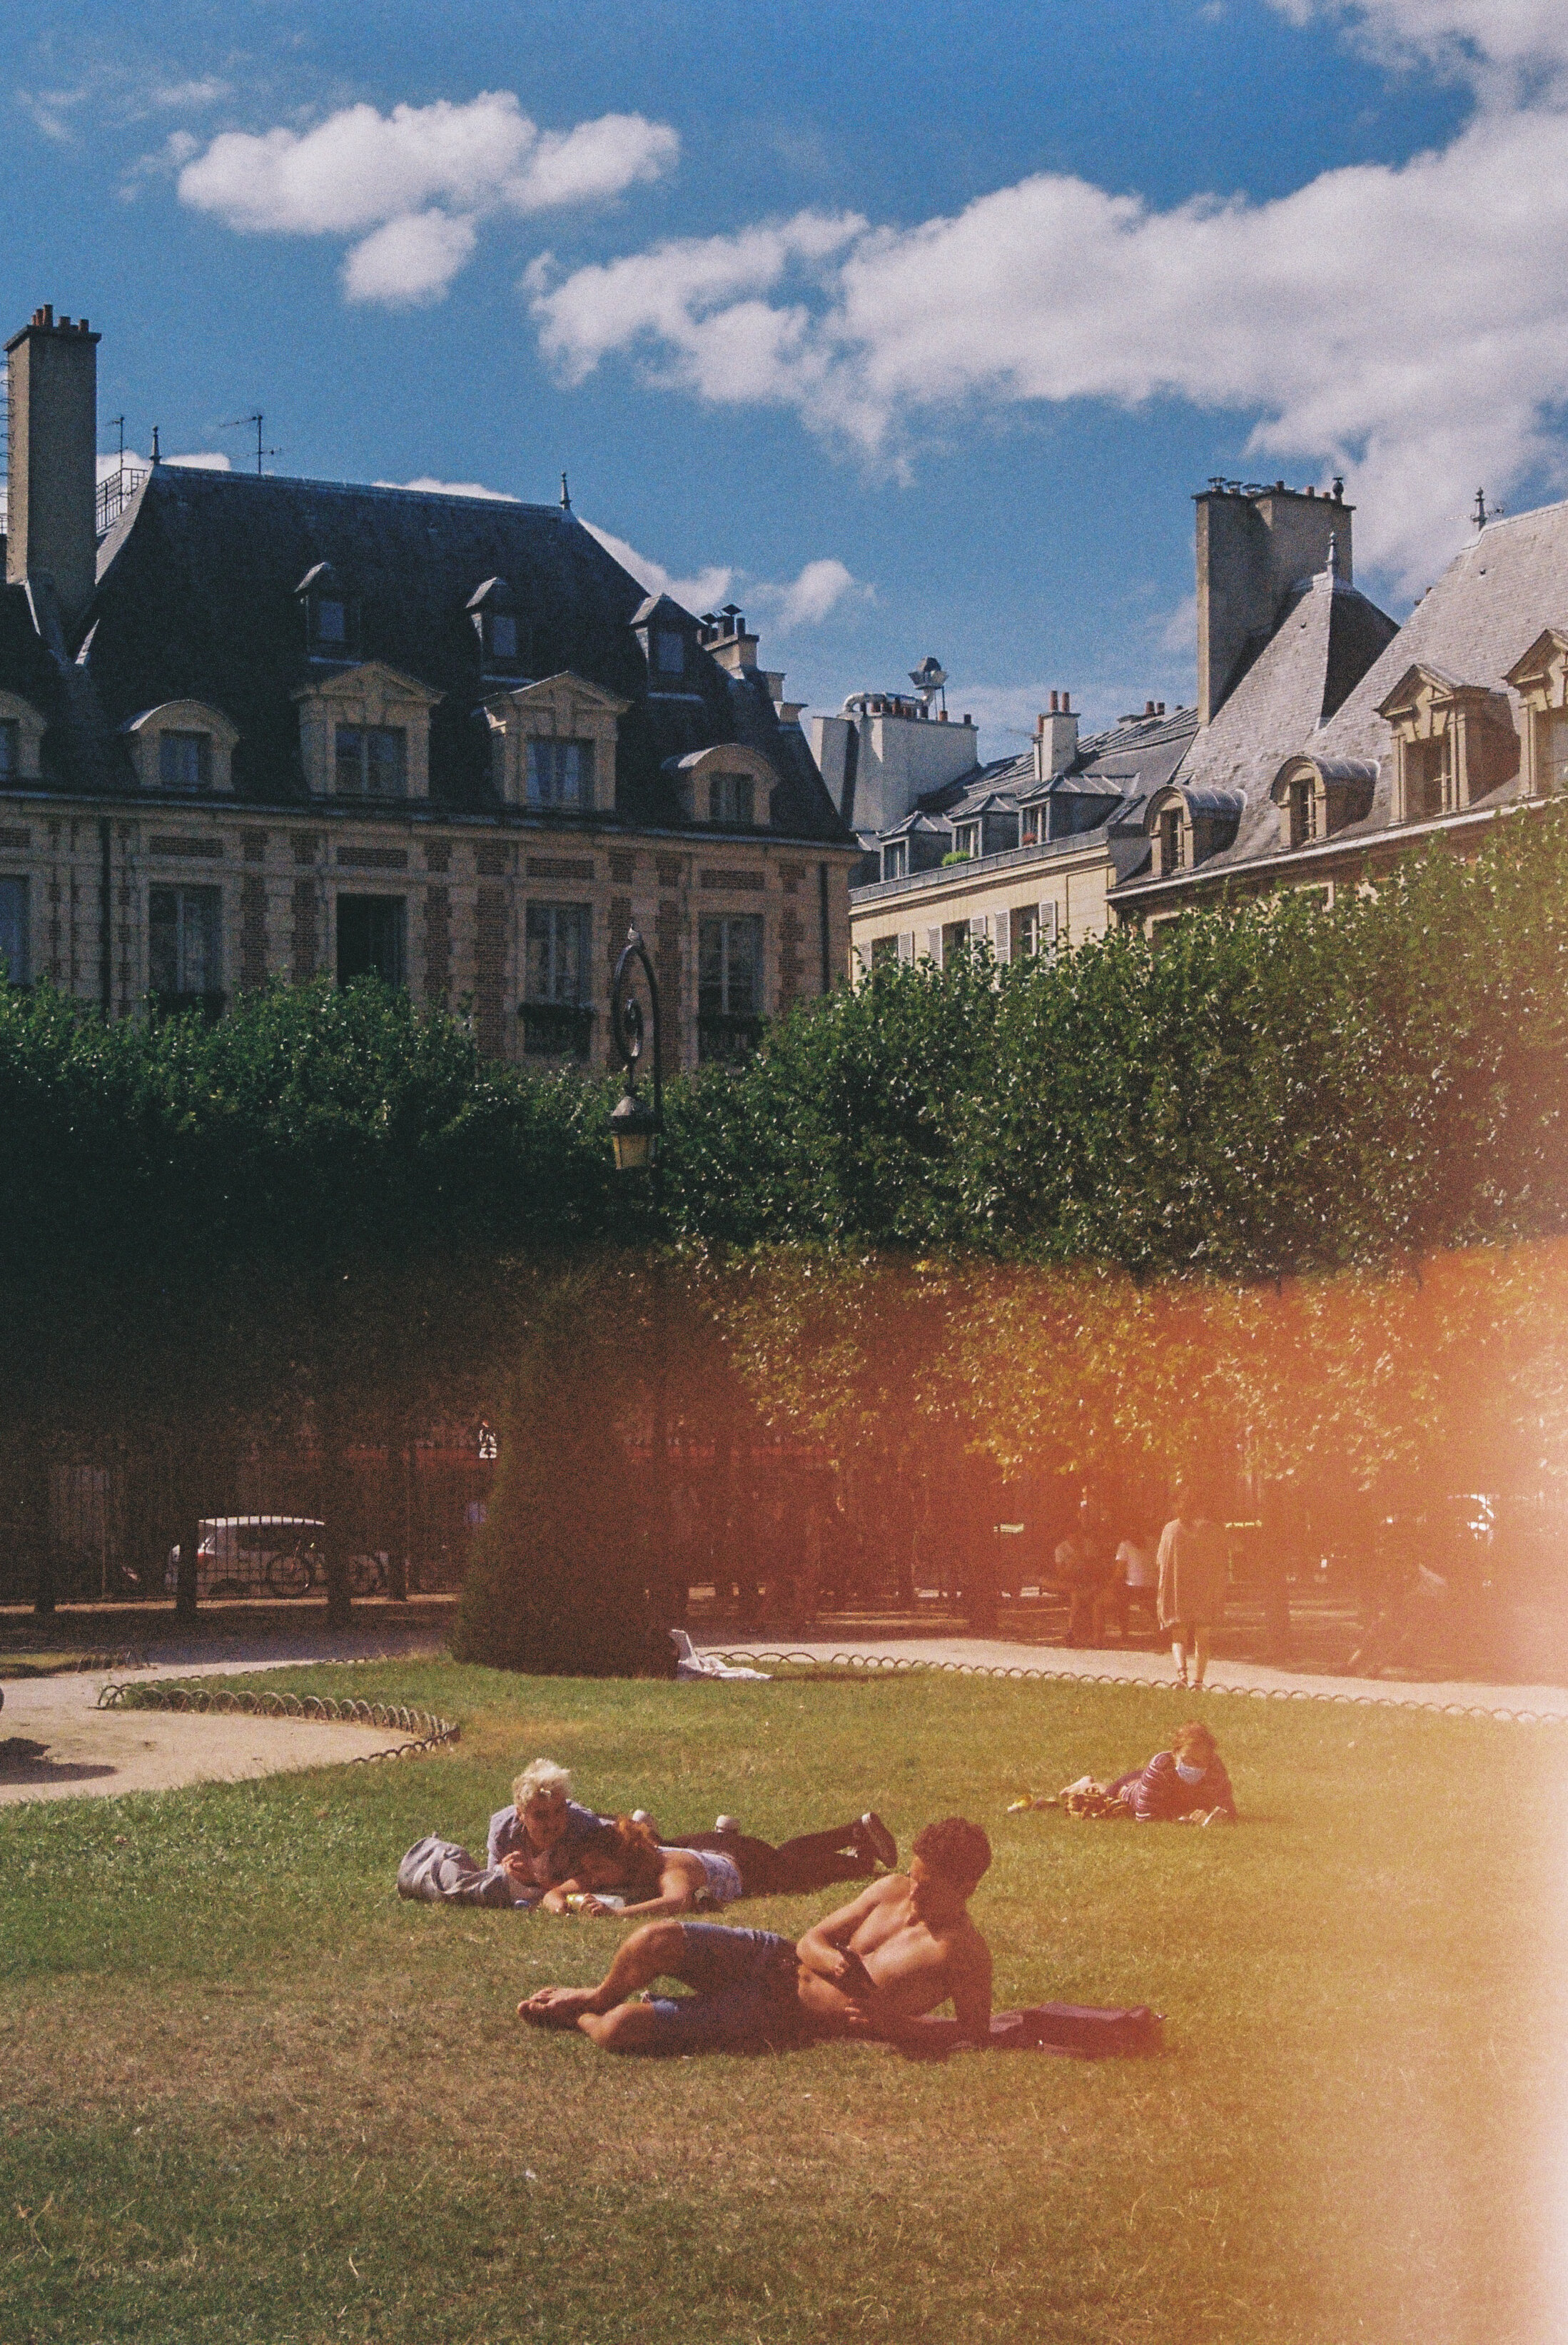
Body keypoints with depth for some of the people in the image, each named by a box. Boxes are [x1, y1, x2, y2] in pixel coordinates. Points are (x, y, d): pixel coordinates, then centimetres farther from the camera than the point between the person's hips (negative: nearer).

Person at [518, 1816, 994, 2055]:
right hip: (775, 1959, 5)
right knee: (657, 1939, -21)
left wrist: (892, 2023, -25)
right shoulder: (892, 1891, 2)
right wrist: (832, 1962, -21)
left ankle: (581, 2018, 18)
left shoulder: (964, 1954, -15)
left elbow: (977, 2035, -15)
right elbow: (811, 1939, 5)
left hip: (786, 2017, -5)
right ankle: (599, 1996, 15)